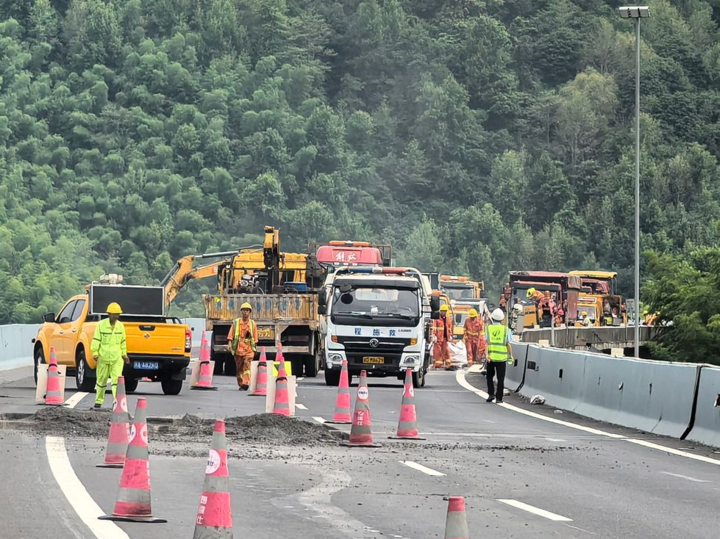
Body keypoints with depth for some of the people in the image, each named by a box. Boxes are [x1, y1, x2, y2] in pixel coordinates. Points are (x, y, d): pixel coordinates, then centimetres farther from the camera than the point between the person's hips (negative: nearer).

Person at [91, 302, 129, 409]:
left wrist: (124, 354, 17)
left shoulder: (121, 326, 7)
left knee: (116, 378, -13)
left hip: (117, 357, 2)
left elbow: (123, 341, 16)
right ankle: (99, 401, 22)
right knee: (101, 379, 9)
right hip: (103, 357, -2)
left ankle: (116, 400, -19)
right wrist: (95, 353, -11)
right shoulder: (101, 325, -3)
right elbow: (96, 340, -4)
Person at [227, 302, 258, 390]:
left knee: (247, 365, -15)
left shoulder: (253, 323, 10)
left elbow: (255, 338, 14)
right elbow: (231, 335, 5)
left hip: (249, 349, -1)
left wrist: (254, 348, 11)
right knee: (239, 367, 7)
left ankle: (245, 384, -24)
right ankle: (240, 384, 17)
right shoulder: (236, 322, 8)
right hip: (238, 348, 1)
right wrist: (230, 343, -8)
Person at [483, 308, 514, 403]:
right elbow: (508, 344, -3)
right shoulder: (506, 329, 0)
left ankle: (491, 394, 9)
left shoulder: (488, 328, 2)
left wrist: (486, 354, -11)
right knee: (500, 378, 4)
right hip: (502, 357, -1)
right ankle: (499, 398, 2)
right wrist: (511, 355, 7)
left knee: (490, 376, 20)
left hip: (490, 357, 1)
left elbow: (486, 342, -6)